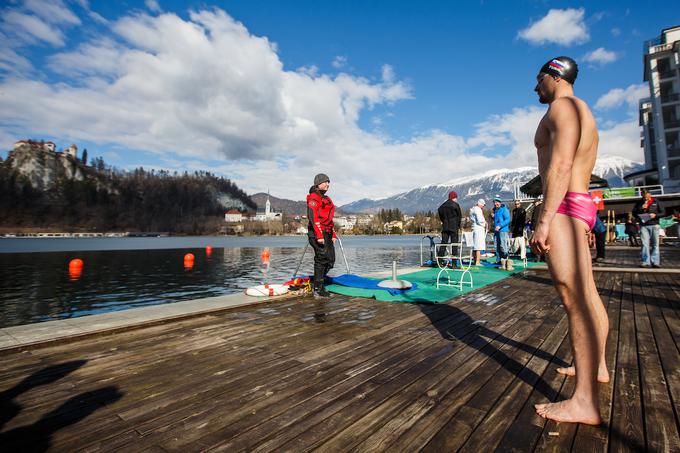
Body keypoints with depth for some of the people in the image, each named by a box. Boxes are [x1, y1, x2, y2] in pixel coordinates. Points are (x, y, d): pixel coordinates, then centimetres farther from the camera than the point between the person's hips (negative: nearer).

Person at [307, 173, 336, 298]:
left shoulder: (327, 199, 23)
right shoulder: (313, 198, -7)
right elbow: (313, 218, -17)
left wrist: (333, 235, 21)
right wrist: (319, 236, -24)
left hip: (326, 233, 10)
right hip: (317, 232, -9)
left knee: (331, 259, 9)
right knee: (322, 259, -9)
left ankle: (318, 282, 22)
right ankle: (318, 289, 1)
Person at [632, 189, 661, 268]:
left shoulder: (656, 202, 8)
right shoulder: (639, 203, 10)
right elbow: (634, 213, 4)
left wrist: (655, 215, -12)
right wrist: (641, 208, -11)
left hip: (654, 225, 0)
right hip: (643, 225, 0)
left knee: (655, 244, 1)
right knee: (645, 244, -4)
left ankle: (655, 262, 4)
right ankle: (646, 261, -2)